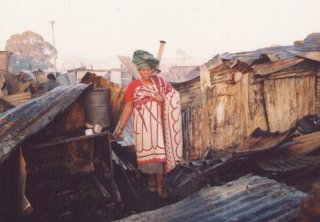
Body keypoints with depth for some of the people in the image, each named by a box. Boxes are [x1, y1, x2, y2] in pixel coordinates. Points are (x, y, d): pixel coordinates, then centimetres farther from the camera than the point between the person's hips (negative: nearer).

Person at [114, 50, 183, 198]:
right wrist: (120, 128, -1)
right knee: (146, 153, 6)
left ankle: (159, 187, 9)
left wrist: (162, 100, -17)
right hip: (142, 125, -1)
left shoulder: (159, 82, 0)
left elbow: (173, 98, 3)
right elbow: (128, 107, -1)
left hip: (157, 123, 1)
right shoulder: (133, 86, -4)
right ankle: (151, 180, 30)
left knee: (159, 153, -2)